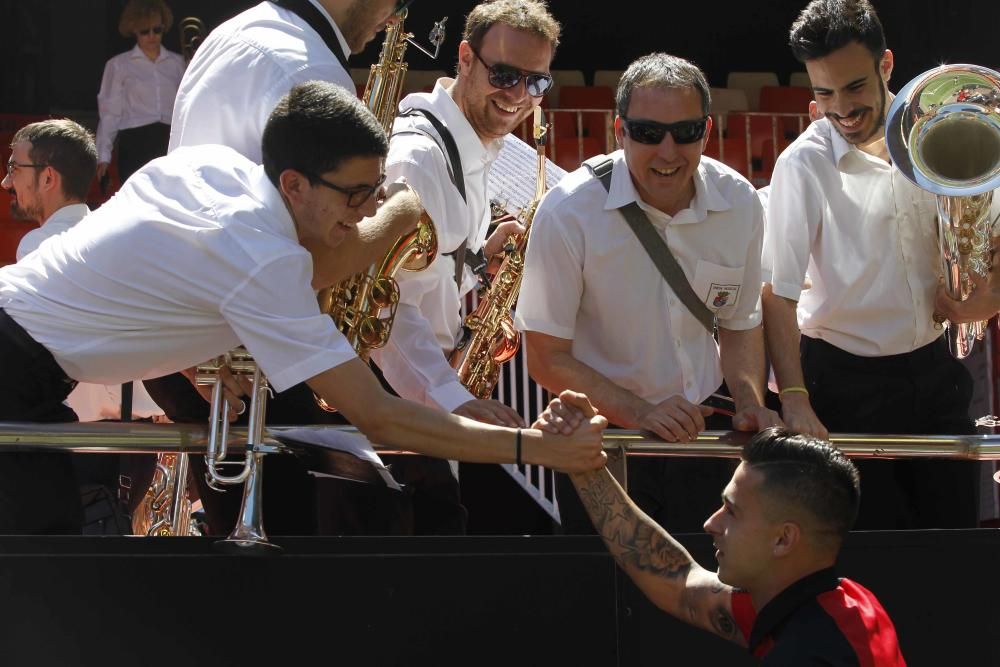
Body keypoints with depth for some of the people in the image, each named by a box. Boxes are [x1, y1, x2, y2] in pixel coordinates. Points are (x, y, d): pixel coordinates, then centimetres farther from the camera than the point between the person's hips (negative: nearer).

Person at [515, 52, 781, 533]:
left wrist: (750, 405, -8)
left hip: (701, 431, 3)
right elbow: (547, 358, -15)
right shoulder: (569, 213, -18)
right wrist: (641, 413, -26)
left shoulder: (739, 202, -5)